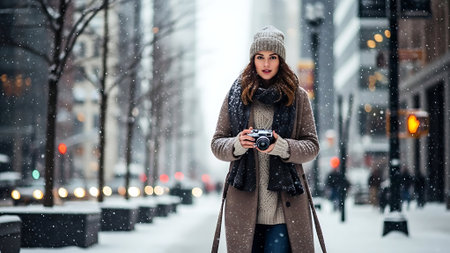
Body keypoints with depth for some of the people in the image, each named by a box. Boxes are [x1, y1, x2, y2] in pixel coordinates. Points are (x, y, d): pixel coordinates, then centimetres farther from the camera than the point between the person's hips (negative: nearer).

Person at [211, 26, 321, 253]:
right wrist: (237, 144, -12)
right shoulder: (236, 95, 10)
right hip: (244, 205, 1)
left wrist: (282, 147, -14)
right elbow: (216, 144, 10)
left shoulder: (297, 97, 8)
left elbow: (312, 146, 6)